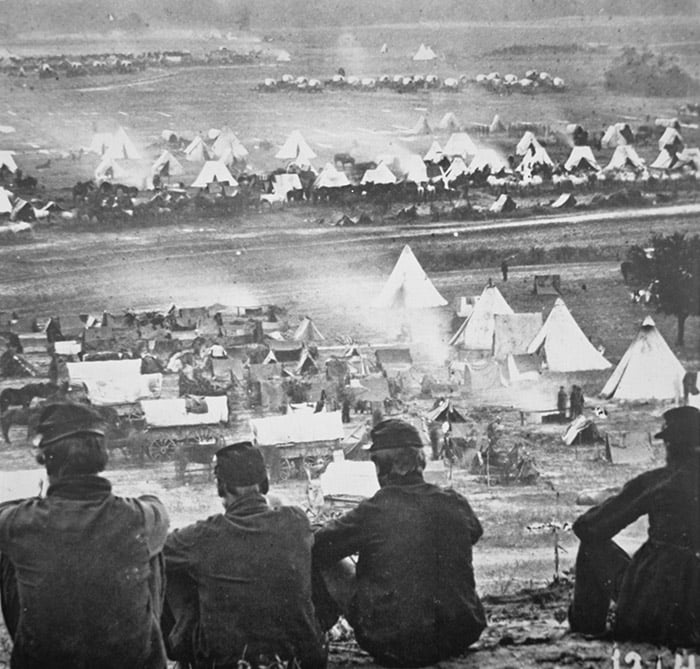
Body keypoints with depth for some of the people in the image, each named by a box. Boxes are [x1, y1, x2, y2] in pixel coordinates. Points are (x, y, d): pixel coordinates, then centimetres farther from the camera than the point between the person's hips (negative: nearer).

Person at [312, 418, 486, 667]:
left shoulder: (374, 511, -14)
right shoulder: (456, 505, -3)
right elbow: (474, 532, 21)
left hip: (392, 647, -4)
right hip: (460, 639, 4)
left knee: (325, 565, 10)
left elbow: (316, 547, -5)